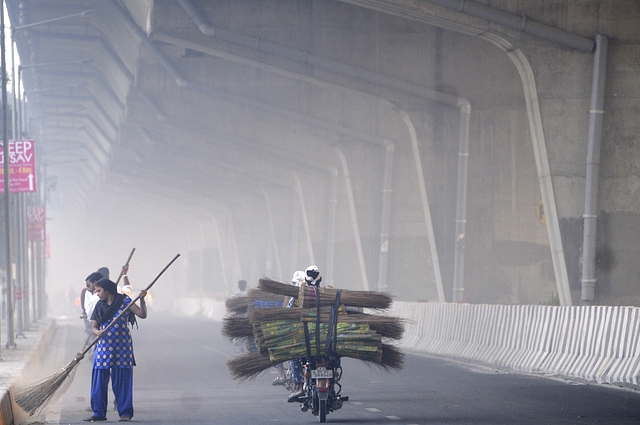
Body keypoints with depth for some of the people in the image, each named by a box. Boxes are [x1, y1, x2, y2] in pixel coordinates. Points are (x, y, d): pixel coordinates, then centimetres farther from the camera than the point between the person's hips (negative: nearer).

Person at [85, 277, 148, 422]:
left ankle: (125, 413, 4)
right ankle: (99, 412, 8)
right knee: (99, 380, 1)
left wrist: (141, 300, -24)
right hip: (103, 347, 4)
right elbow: (93, 327, 7)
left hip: (122, 347, -4)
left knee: (122, 380, -2)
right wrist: (98, 332, -15)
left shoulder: (124, 302, -2)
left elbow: (142, 314, -8)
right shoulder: (99, 306, 9)